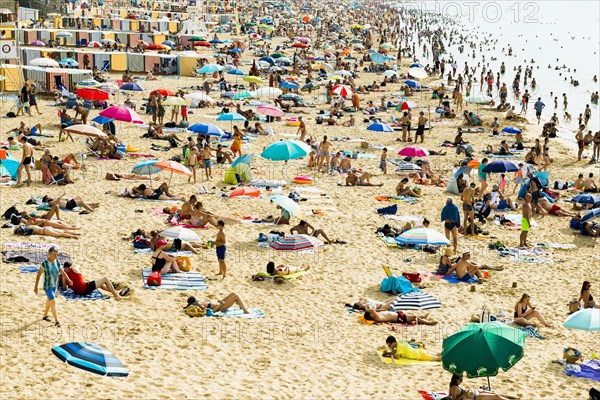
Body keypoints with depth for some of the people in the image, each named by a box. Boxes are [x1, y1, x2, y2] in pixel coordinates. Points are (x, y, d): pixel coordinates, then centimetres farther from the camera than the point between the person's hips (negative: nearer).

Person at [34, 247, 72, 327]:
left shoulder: (57, 262, -5)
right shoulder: (44, 264, -21)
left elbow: (62, 271, 4)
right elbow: (38, 275, -14)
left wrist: (68, 280, -6)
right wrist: (35, 287, -12)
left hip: (55, 285, 7)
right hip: (47, 286, -6)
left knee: (49, 300, 23)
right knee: (53, 301, -12)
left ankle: (45, 316, 43)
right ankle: (56, 321, -7)